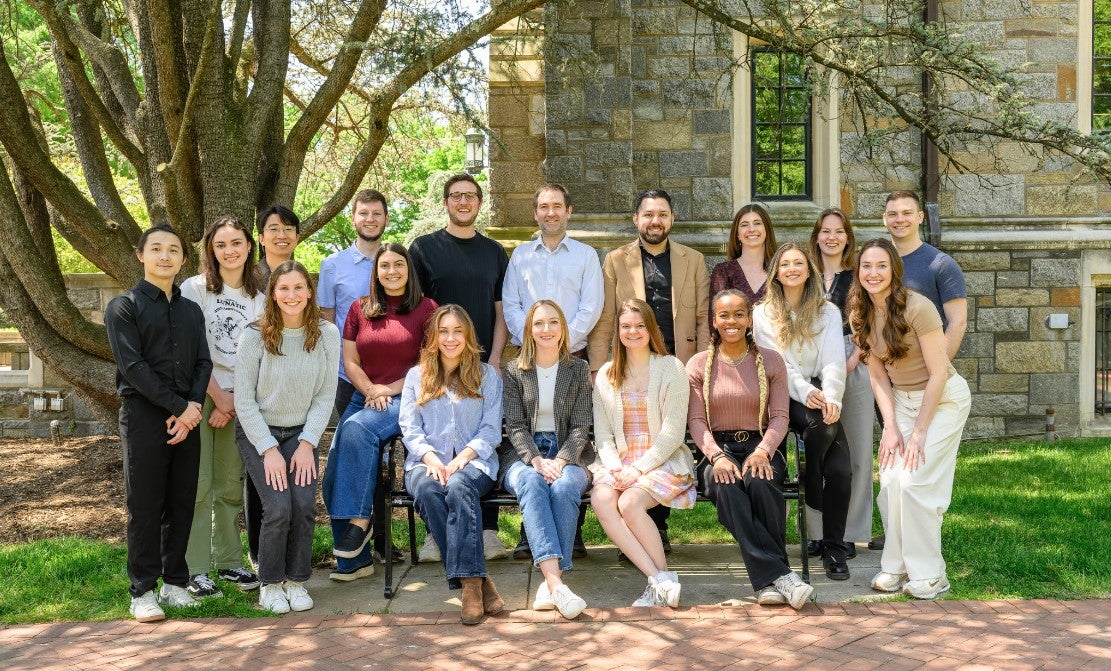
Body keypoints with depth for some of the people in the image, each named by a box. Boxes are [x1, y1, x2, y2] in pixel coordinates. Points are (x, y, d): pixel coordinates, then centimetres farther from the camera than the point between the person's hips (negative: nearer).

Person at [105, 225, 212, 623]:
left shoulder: (191, 310, 16)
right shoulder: (124, 306, 0)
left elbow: (203, 363, 9)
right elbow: (133, 366, -9)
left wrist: (194, 406, -8)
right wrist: (179, 407, -13)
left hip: (187, 418, 4)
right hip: (144, 415, -4)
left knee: (182, 504, 7)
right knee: (145, 507, -1)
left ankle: (175, 581, 18)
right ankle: (142, 591, 6)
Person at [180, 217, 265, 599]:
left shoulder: (259, 298, 10)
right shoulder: (196, 288, -2)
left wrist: (235, 399, -5)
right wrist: (218, 396, -9)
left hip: (237, 398, 4)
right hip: (199, 394, -4)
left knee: (231, 484, 8)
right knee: (198, 484, -4)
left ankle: (229, 562, 17)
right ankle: (196, 569, 2)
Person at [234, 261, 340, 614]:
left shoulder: (327, 334, -7)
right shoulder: (254, 336, -13)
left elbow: (326, 395, -5)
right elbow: (244, 400, -11)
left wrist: (307, 444, -12)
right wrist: (269, 450, -15)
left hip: (302, 432, 2)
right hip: (257, 432, -2)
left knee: (305, 504, -16)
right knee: (279, 508, -17)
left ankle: (296, 580, 6)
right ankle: (271, 583, 5)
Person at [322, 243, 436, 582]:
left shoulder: (425, 308, 3)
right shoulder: (359, 309, 14)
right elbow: (350, 361, 10)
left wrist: (389, 389, -9)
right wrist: (371, 391, -7)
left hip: (406, 399, -4)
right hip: (364, 398, 4)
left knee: (357, 428, -34)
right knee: (333, 477, -14)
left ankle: (358, 519, -24)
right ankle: (355, 559, -5)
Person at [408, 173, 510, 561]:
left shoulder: (494, 252, 12)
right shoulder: (424, 248, 6)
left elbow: (501, 311, 11)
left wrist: (495, 358, -2)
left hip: (484, 365, 2)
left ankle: (488, 530, 8)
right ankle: (435, 532, 8)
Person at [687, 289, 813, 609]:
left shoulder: (770, 361, 9)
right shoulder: (698, 365, 8)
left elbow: (779, 416, 2)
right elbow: (696, 421, 1)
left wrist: (763, 452, -17)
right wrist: (717, 456, -17)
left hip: (760, 447, 0)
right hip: (718, 450, 0)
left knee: (759, 481, -35)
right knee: (726, 487, -35)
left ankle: (767, 582, -27)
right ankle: (779, 575, -36)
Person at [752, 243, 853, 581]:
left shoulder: (828, 312, 12)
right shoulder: (762, 315, 8)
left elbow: (834, 361, -3)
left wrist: (831, 397, -22)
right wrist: (805, 392, -21)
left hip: (821, 399, 2)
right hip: (784, 399, -1)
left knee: (841, 470, -19)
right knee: (820, 423, -35)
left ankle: (834, 550, -7)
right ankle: (812, 490, -9)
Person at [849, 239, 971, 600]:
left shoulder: (917, 308, -22)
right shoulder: (862, 315, -3)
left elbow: (939, 374, -19)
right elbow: (878, 375, 1)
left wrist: (919, 432, -17)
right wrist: (890, 427, -8)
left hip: (944, 399, -6)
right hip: (901, 400, 6)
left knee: (915, 481, -13)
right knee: (890, 480, -5)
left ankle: (928, 576, -1)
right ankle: (896, 566, 8)